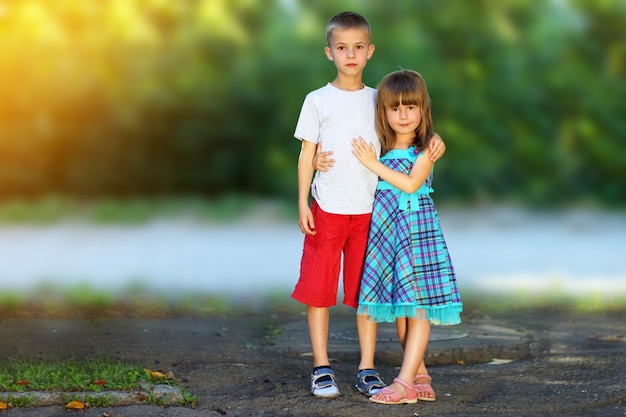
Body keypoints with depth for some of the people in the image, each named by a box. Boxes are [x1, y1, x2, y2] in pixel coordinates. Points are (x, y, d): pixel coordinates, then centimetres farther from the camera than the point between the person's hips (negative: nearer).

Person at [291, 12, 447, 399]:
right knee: (318, 289, 0)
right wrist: (302, 203, -3)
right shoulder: (318, 101, 2)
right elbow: (306, 154, 3)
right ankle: (322, 368, 10)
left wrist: (433, 141, -4)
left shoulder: (378, 100, 9)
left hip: (368, 210, 2)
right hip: (326, 209, -2)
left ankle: (367, 369, 11)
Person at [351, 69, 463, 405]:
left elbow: (410, 184, -16)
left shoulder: (425, 148, -6)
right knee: (398, 308, 9)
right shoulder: (381, 149, 9)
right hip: (386, 231, 6)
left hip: (417, 228, -6)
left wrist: (373, 163, -13)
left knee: (418, 306, -8)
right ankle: (420, 377, 18)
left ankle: (405, 382, -10)